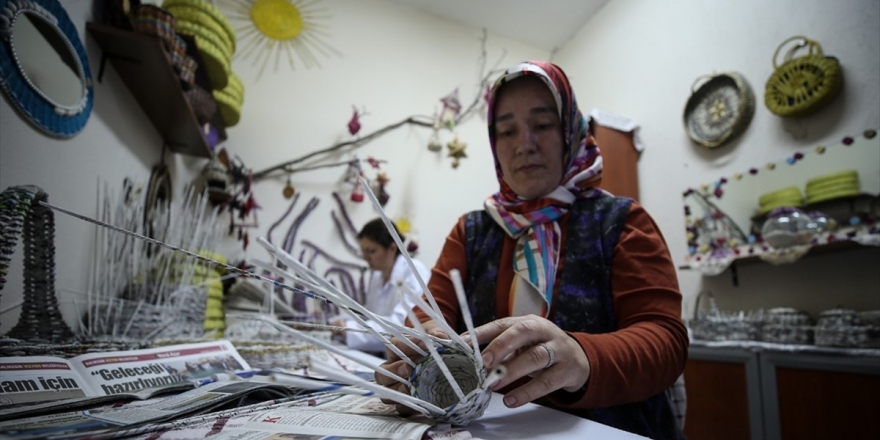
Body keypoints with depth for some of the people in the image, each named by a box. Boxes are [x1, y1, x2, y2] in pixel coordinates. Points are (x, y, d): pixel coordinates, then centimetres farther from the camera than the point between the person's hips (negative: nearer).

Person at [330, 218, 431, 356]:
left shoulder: (414, 272, -13)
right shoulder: (377, 275, 12)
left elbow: (402, 323, -24)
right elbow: (369, 316, 12)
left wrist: (350, 329, -27)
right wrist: (339, 323, -5)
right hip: (379, 355, 7)